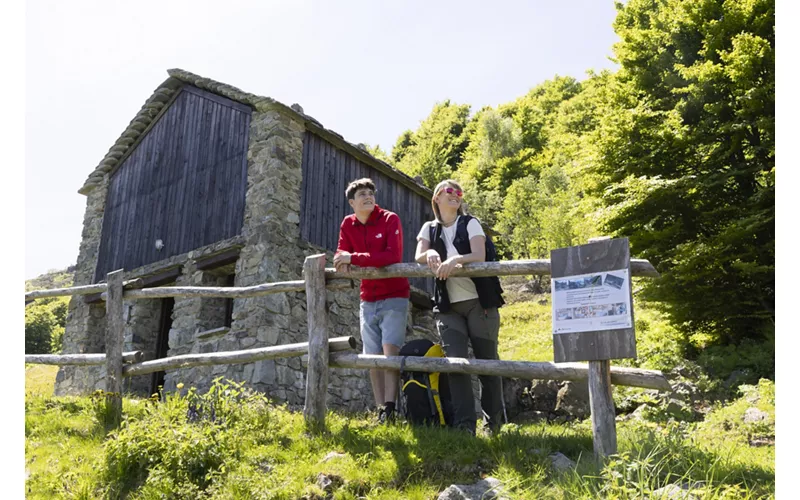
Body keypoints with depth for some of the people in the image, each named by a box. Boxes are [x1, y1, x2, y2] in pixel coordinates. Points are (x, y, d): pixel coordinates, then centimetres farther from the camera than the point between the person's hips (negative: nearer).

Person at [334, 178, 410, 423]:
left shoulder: (390, 219, -10)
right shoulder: (348, 224, 5)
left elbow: (393, 255, -23)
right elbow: (341, 252, 0)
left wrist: (354, 258, -26)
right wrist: (343, 261, -25)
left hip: (394, 297, -5)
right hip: (368, 300, 5)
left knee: (390, 350, -16)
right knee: (373, 357, 4)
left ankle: (390, 409, -15)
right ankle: (380, 411, 11)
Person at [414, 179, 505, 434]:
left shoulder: (470, 223, 2)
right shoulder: (429, 228, 11)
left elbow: (479, 256, -12)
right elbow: (418, 257, -3)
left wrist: (456, 259, -31)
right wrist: (430, 253, -26)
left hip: (479, 302, -2)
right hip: (447, 305, 2)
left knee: (487, 360, 3)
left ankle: (495, 420, 19)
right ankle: (465, 424, -5)